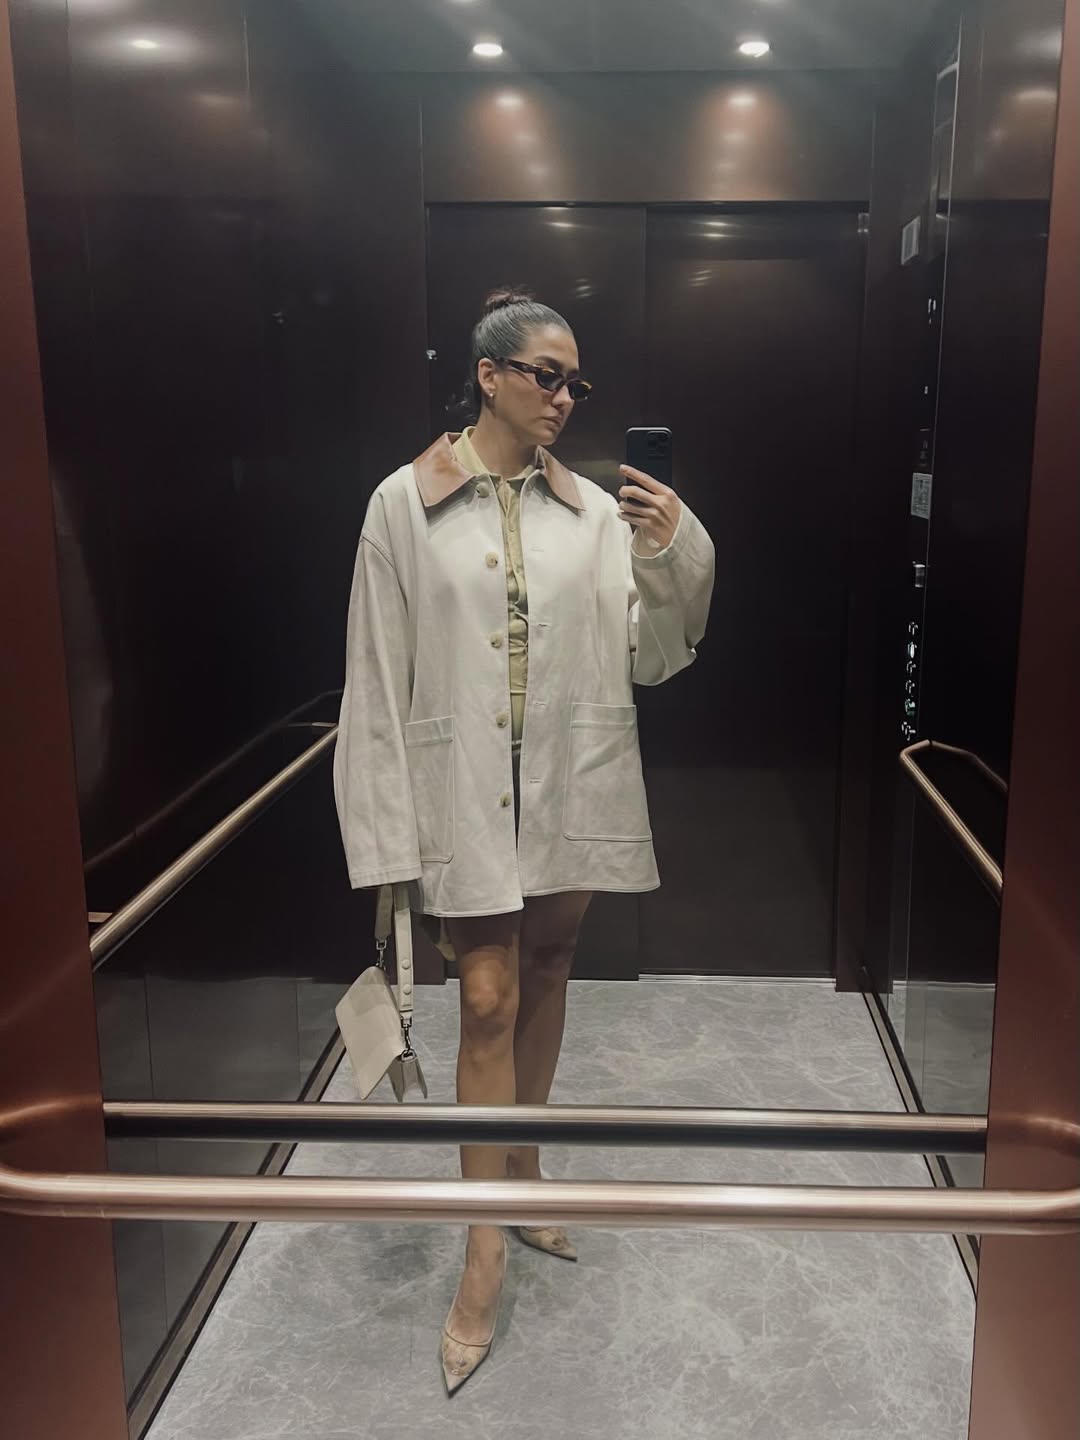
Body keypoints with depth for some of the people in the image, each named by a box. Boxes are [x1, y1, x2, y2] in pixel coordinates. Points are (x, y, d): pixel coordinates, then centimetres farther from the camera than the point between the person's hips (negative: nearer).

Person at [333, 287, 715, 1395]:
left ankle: (522, 1168, 39)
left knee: (544, 977, 16)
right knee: (487, 1002, -1)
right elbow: (379, 676, -5)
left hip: (572, 783, 3)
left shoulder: (597, 509, 2)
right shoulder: (405, 503, -5)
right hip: (465, 787, -3)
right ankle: (485, 1250, 15)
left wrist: (674, 559, -16)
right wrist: (389, 832, -7)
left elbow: (649, 656, 2)